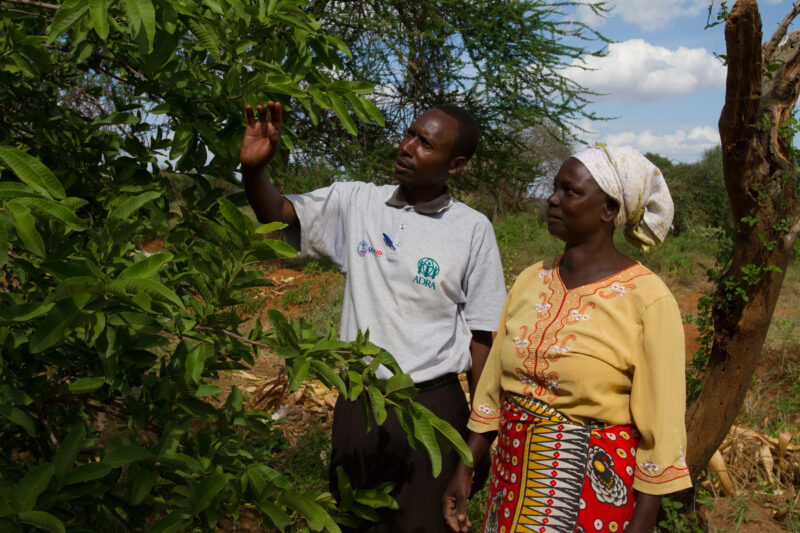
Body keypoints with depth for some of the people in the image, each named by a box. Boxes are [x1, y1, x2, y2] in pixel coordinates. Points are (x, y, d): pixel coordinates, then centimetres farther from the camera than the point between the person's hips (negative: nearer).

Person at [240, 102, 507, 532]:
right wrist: (253, 168, -22)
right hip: (357, 400, 3)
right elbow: (277, 214, 0)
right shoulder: (355, 202, 0)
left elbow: (481, 336, -3)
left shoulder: (473, 230, -7)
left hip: (432, 404, -3)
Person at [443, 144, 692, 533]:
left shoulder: (646, 298, -14)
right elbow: (493, 385, 7)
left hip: (594, 484, -5)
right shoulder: (530, 281, 1)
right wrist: (465, 470, 8)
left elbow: (661, 427, -13)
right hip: (512, 470, 5)